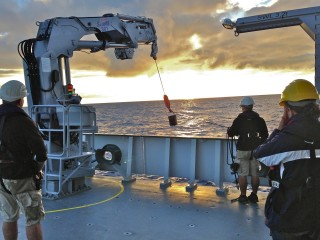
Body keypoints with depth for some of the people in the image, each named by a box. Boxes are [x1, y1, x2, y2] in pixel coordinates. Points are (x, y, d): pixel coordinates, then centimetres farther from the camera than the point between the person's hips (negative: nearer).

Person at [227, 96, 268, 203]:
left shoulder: (239, 119, -6)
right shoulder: (260, 120, 4)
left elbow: (230, 133, 0)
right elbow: (265, 136, 12)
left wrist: (229, 129, 22)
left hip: (243, 150, -3)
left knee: (242, 174, 3)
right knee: (255, 174, 10)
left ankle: (243, 196, 5)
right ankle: (254, 195, 16)